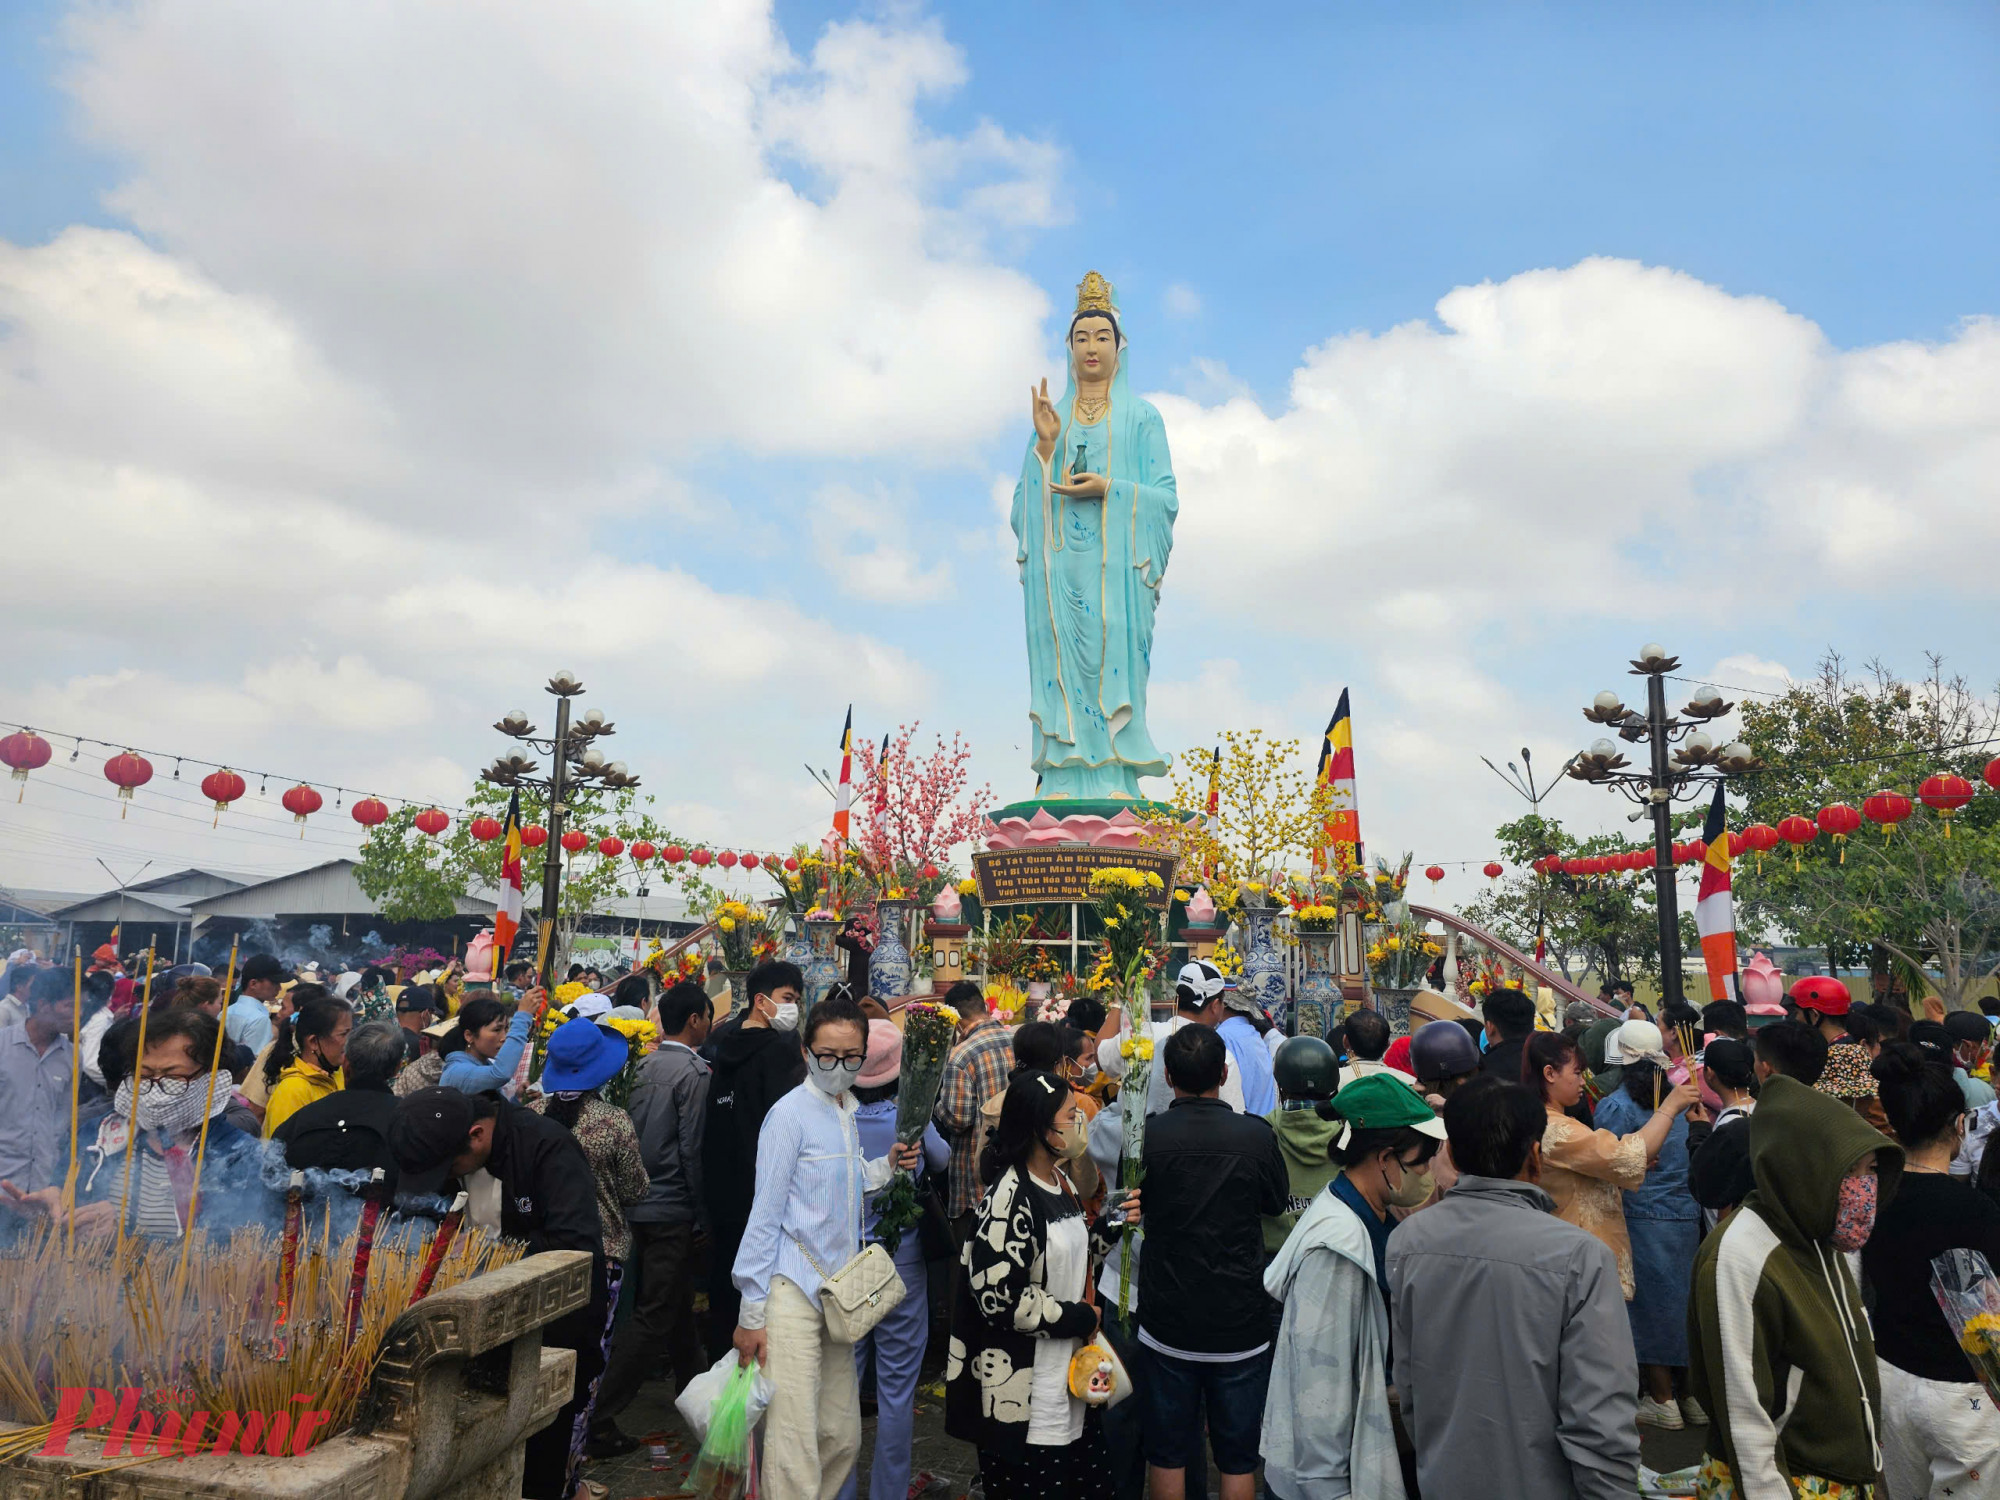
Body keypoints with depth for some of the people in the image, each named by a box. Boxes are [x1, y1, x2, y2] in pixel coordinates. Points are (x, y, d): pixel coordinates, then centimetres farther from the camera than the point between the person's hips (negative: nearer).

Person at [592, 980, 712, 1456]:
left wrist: (638, 1185, 18)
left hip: (640, 1202, 8)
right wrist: (703, 1217, -8)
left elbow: (635, 1135, 10)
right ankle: (599, 1416, -1)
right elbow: (693, 1150, -16)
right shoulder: (694, 1071, -16)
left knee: (678, 1302, 22)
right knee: (653, 1315, -1)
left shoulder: (645, 1065, 6)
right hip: (674, 1209, -8)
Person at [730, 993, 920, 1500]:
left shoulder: (849, 1112, 11)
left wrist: (886, 1167, 1)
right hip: (793, 1290, -8)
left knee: (842, 1437, 14)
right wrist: (751, 1313, -11)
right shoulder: (790, 1113, -11)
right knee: (795, 1449, -5)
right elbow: (765, 1213, -11)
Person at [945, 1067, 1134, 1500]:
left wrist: (1112, 1223, 3)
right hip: (1022, 1392, -9)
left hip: (1069, 1375, 9)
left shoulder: (1061, 1184, 7)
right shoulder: (1010, 1197, -21)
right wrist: (1078, 1318, -15)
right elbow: (998, 1296, -25)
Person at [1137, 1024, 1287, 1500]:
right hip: (1240, 1322, 0)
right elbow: (1277, 1202, 4)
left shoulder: (1145, 1135, -15)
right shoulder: (1256, 1135, -15)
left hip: (1167, 1322, 0)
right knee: (1238, 1457, 17)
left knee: (1168, 1453, 16)